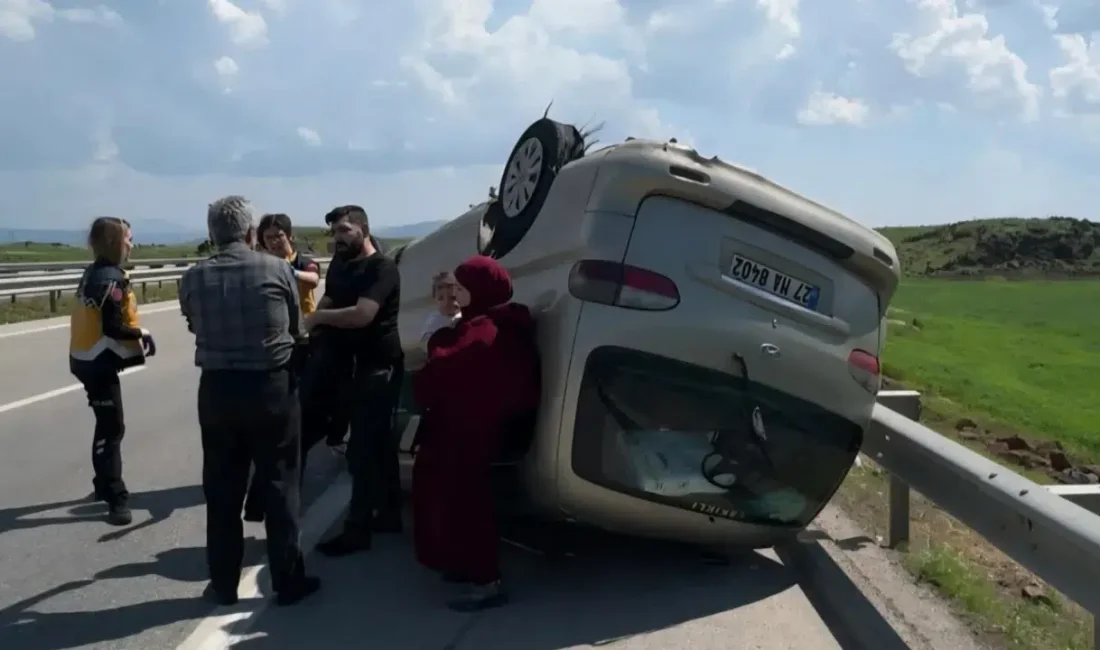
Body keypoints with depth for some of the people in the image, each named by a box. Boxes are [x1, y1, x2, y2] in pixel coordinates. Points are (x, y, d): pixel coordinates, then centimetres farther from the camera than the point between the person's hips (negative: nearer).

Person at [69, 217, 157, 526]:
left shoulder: (93, 272, 11)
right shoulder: (111, 279, -20)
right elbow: (114, 328, -25)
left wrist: (135, 336, 4)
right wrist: (142, 336, -9)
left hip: (89, 359, 10)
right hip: (99, 363, -10)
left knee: (106, 425, 21)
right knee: (112, 429, -7)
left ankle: (104, 485, 34)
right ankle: (116, 499, -4)